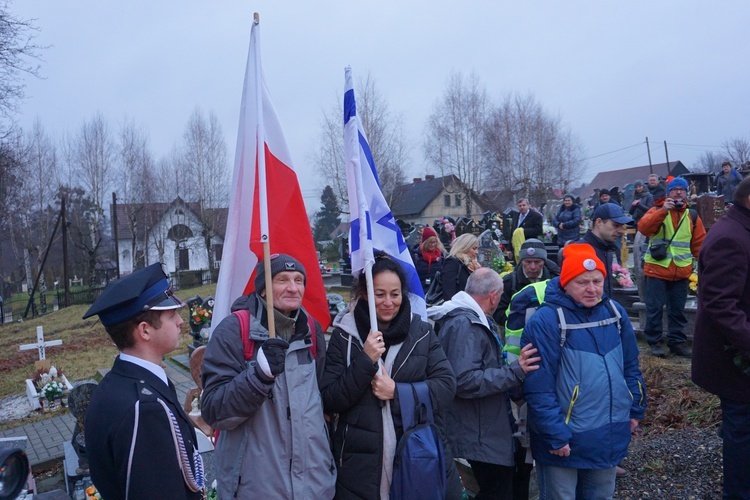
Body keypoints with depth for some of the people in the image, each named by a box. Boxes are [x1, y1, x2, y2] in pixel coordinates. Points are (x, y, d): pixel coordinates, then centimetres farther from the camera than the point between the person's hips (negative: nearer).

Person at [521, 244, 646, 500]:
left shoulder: (615, 312, 2)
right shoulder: (546, 321, -20)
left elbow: (630, 365, 14)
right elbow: (538, 388, -20)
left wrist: (636, 408, 14)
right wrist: (555, 434, -19)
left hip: (609, 435, 6)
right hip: (565, 438, -6)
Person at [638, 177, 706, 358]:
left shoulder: (692, 215, 10)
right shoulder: (657, 210, 0)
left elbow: (699, 243, 11)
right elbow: (643, 227, -20)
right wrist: (663, 211, -29)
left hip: (681, 271, 3)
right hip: (657, 268, -3)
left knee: (678, 309, 10)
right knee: (654, 308, 0)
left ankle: (677, 341, 21)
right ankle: (655, 342, 11)